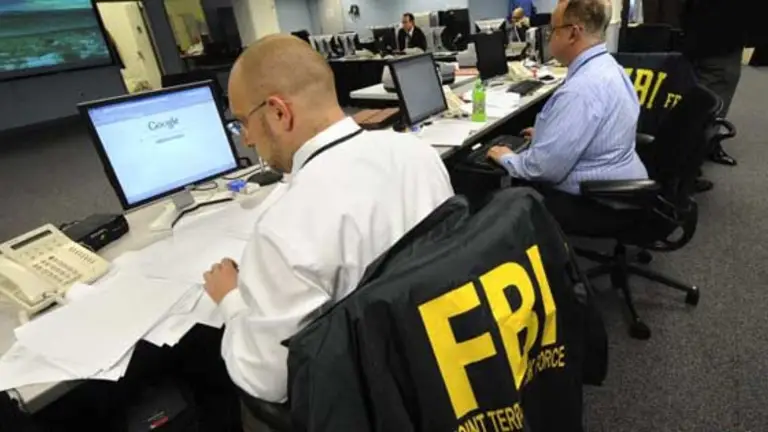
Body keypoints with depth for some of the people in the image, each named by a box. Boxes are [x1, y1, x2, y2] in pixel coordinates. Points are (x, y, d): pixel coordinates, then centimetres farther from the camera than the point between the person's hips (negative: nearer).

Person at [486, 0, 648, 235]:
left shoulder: (582, 88, -29)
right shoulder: (607, 66, 5)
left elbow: (546, 166, -29)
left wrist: (506, 158, -12)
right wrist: (547, 133, 18)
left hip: (598, 205, -10)